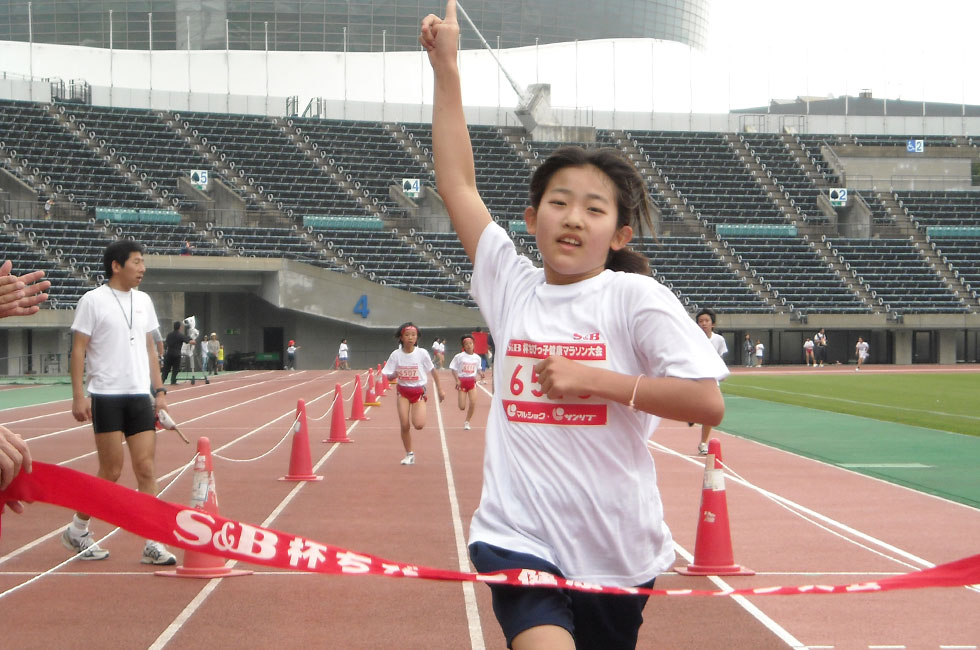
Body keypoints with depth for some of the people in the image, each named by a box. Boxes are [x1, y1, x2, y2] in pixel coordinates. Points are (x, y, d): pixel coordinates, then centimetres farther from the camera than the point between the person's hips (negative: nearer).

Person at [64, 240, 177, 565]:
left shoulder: (143, 301, 12)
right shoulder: (93, 301, -5)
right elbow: (78, 349, -6)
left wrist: (159, 390, 12)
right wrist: (78, 395, -12)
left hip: (141, 397, 5)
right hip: (106, 397, -5)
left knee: (146, 469, 0)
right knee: (111, 471, -2)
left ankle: (152, 544, 3)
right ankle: (77, 531, 18)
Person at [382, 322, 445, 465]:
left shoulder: (422, 353, -11)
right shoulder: (396, 354, -8)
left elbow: (432, 371, 2)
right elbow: (389, 377, -3)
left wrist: (439, 390, 5)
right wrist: (395, 375, -26)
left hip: (419, 391, -1)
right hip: (403, 391, 1)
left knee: (418, 424, -17)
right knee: (404, 425, -4)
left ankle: (418, 414, 20)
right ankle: (409, 454, 15)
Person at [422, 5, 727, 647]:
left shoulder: (637, 298, -5)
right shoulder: (513, 287, 4)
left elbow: (708, 403, -12)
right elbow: (457, 182, 8)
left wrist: (594, 379, -17)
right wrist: (446, 67, 8)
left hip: (618, 556, 0)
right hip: (519, 540, 1)